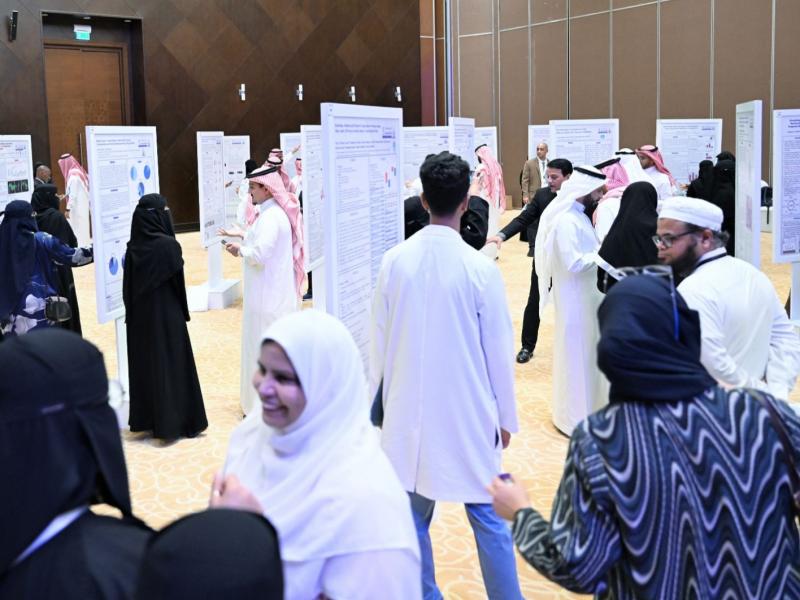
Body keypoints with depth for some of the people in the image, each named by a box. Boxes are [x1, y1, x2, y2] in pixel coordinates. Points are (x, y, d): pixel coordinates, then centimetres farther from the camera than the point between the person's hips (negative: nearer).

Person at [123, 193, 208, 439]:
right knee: (171, 364, 4)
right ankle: (174, 421, 9)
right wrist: (183, 312, 4)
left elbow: (127, 286, 3)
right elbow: (178, 283, -11)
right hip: (167, 314, -5)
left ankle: (145, 419, 21)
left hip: (139, 317, 5)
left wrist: (131, 312, 12)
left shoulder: (133, 248, -2)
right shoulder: (168, 245, -18)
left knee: (144, 363, 13)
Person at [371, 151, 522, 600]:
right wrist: (506, 416, 6)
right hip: (468, 413, -2)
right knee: (488, 517, 9)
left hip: (409, 412, 3)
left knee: (413, 514, 13)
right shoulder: (481, 268, -14)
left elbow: (380, 341, 3)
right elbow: (499, 350, -7)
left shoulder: (395, 261, -6)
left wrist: (383, 399, 17)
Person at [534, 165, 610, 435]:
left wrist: (602, 249, -3)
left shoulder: (578, 214, 9)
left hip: (586, 296, 10)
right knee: (576, 356, 2)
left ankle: (583, 409, 33)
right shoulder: (565, 220, -22)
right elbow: (573, 263, -26)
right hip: (574, 299, -10)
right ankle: (574, 417, 15)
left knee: (586, 353, 19)